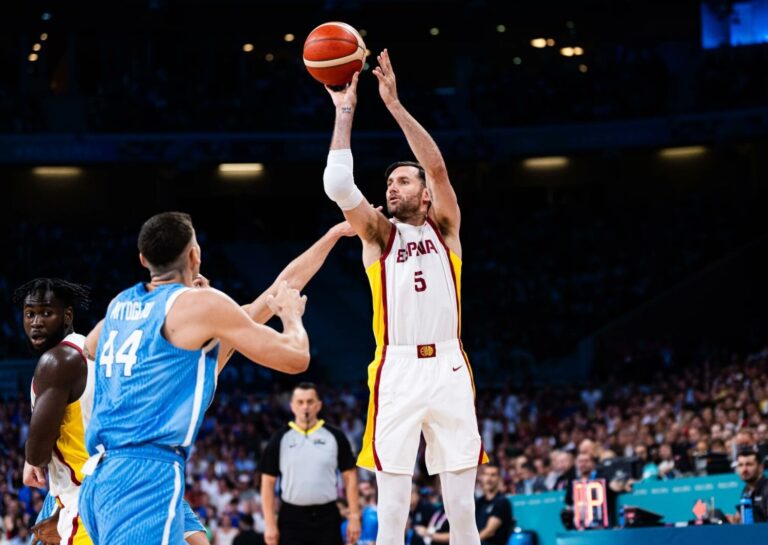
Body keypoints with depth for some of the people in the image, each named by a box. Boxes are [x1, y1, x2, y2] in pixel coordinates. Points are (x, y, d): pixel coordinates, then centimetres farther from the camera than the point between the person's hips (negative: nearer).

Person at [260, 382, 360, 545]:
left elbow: (349, 477, 5)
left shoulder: (335, 436, 3)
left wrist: (354, 517, -2)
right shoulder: (280, 439, 3)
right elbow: (268, 482, 3)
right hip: (292, 518, 0)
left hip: (327, 518, 0)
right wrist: (270, 524, -4)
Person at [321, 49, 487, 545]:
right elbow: (337, 186, -6)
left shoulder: (444, 226, 11)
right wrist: (345, 112, -4)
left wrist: (394, 104, -11)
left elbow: (438, 167, -6)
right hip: (398, 372, 0)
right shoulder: (378, 234, 11)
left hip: (448, 368, 0)